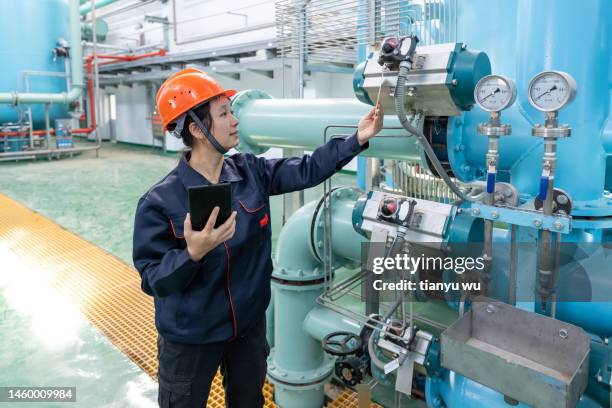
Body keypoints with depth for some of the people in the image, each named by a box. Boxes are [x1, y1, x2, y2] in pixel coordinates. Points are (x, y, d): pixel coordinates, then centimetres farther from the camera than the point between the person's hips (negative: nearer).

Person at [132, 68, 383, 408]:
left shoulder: (252, 172, -7)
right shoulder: (161, 201, -21)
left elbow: (306, 170, -5)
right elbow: (153, 280, -19)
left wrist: (358, 139, -11)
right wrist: (192, 254, -37)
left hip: (250, 323, 5)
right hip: (190, 336, -4)